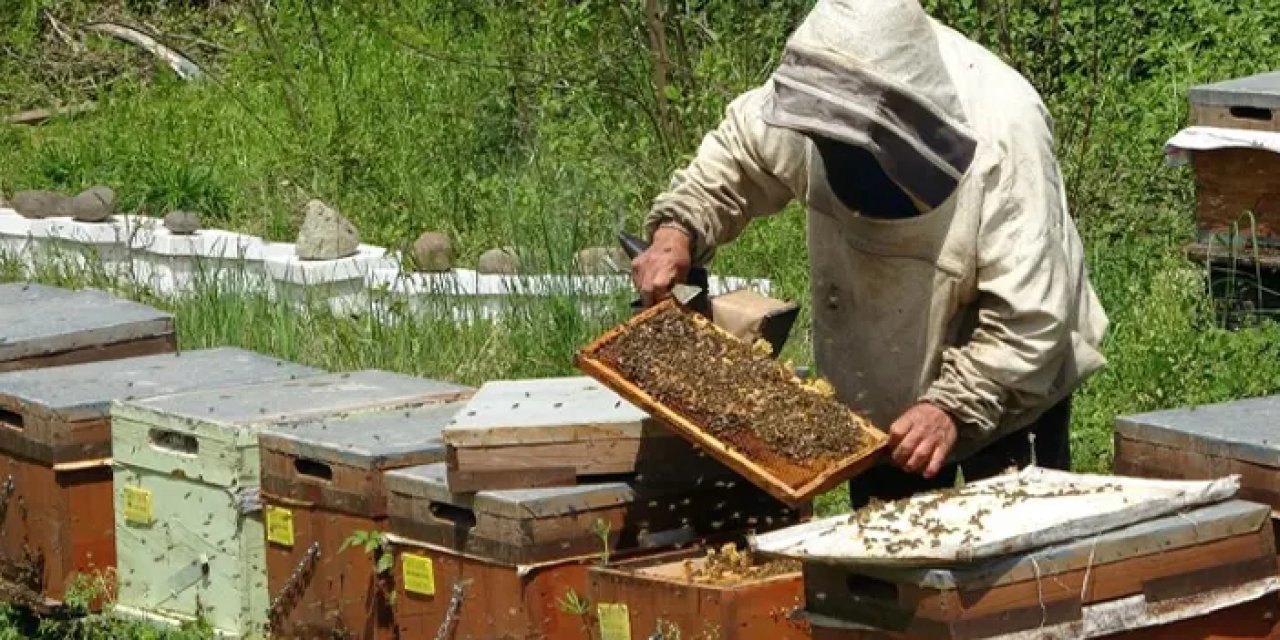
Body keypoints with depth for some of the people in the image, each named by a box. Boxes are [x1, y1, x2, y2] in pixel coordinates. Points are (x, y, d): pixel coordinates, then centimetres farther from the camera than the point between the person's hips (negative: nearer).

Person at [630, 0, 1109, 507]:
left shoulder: (1004, 134, -33)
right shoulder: (823, 88, -19)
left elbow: (1027, 318, -32)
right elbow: (736, 153, 1)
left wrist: (955, 407, -40)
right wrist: (679, 228, -16)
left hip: (1006, 392, -5)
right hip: (879, 388, 5)